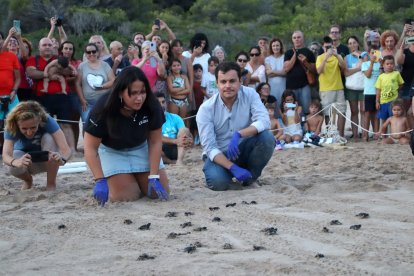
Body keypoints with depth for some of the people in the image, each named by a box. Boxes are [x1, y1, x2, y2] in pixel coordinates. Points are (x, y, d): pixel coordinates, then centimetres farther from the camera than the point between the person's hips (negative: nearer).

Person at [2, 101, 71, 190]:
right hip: (25, 158, 1)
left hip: (49, 162, -1)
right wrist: (16, 162, -66)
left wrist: (61, 159, -62)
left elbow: (66, 149, -38)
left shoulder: (47, 121, -31)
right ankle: (28, 181, 4)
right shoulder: (11, 127, -29)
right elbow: (6, 156, -42)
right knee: (13, 166, -33)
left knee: (48, 138, -32)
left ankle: (51, 183, -14)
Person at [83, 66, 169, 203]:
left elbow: (155, 142, -16)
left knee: (159, 191, -6)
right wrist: (100, 181, -35)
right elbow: (90, 148, -26)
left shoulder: (151, 105, -28)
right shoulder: (104, 109, -33)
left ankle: (138, 178, 25)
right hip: (112, 151, -3)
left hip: (141, 147, 3)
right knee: (126, 196, -17)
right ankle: (110, 182, 17)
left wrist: (154, 177, -21)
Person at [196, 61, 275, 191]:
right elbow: (209, 147, -20)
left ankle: (250, 177, -3)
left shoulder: (249, 94, -11)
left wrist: (238, 134, -39)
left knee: (267, 137, -27)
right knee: (218, 182, -33)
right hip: (219, 155, -2)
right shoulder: (206, 109, -16)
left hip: (243, 150, 2)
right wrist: (233, 168, -34)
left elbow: (264, 122, -24)